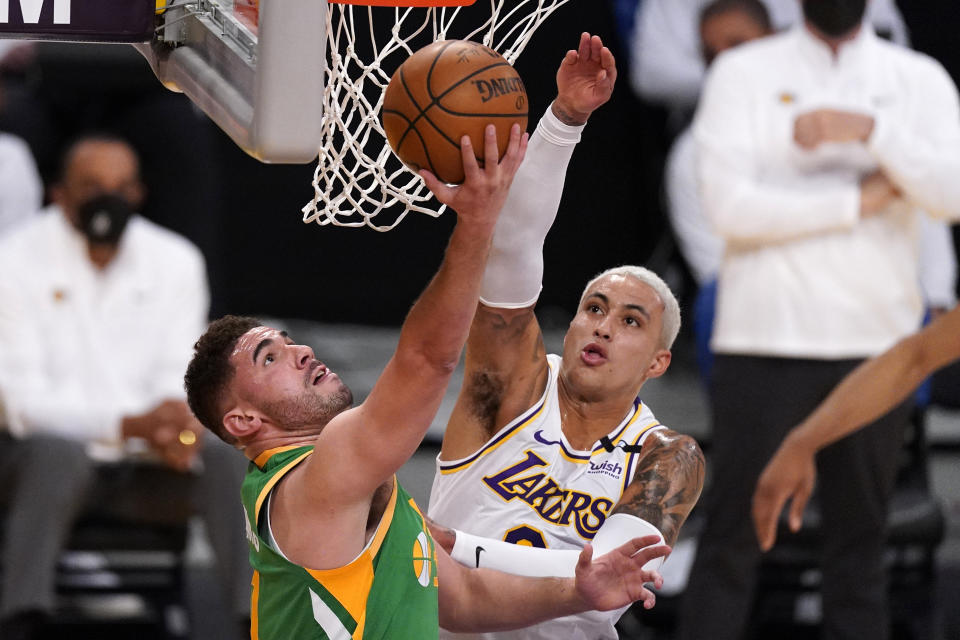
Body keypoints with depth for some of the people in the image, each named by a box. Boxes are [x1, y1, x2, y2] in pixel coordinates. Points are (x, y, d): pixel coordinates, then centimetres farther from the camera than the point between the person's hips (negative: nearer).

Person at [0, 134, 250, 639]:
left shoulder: (177, 262, 8)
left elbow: (178, 378, 4)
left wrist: (178, 424, -22)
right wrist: (129, 425, -25)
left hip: (144, 466, 4)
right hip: (42, 462, -4)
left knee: (223, 460, -26)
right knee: (57, 452, -38)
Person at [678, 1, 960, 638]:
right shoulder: (743, 74, 4)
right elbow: (730, 204, -9)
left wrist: (870, 130, -19)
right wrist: (860, 200, -7)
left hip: (877, 341, 2)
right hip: (766, 340, -2)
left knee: (860, 541, 5)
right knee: (735, 537, -3)